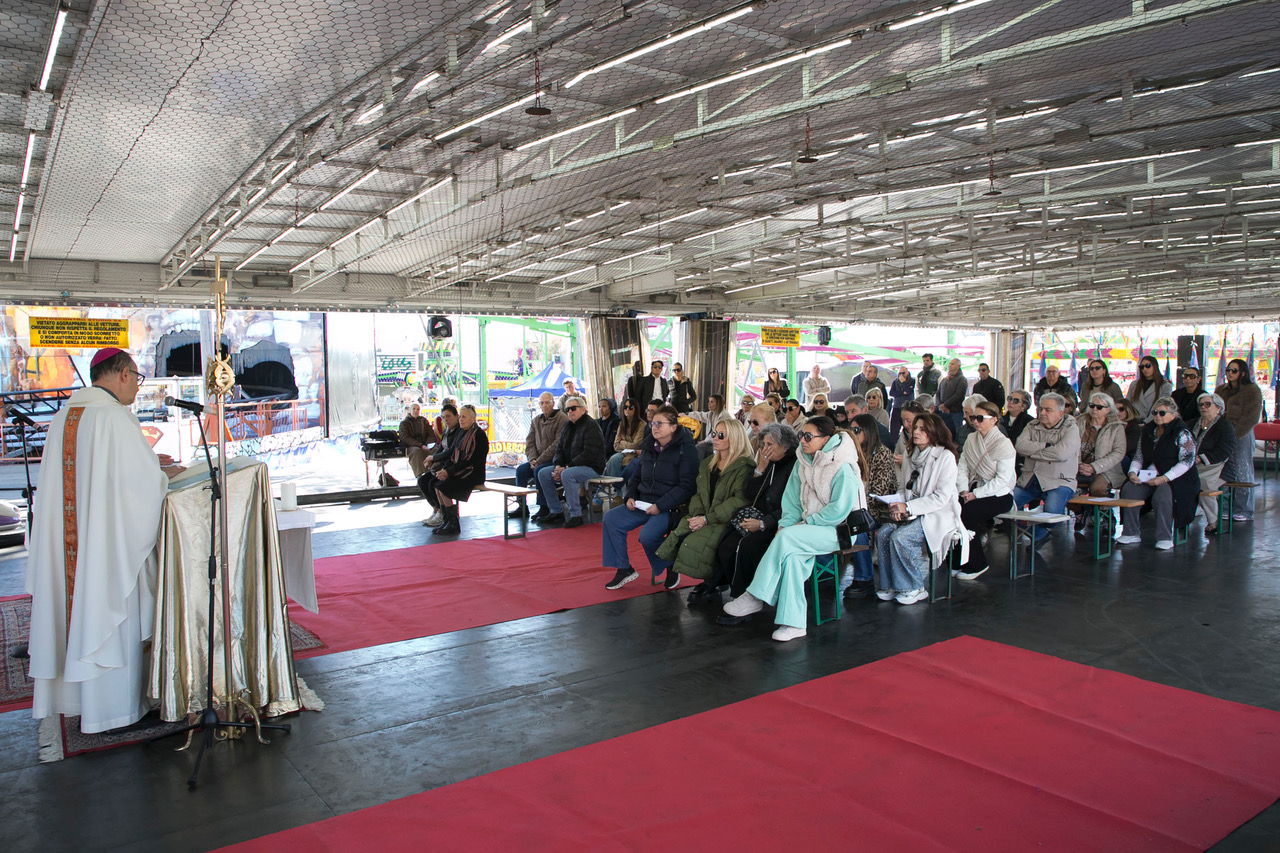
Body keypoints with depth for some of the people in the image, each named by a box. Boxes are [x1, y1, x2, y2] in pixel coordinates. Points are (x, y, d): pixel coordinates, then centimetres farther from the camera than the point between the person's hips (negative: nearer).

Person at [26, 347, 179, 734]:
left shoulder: (64, 415, 8)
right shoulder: (115, 417, -17)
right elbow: (143, 480, -16)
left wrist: (148, 462, 19)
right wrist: (168, 472, 4)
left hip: (66, 538, 8)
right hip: (109, 538, -8)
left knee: (77, 607, 18)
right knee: (110, 614, 2)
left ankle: (70, 694, 32)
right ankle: (112, 706, 12)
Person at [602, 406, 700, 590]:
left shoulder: (686, 450, -10)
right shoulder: (649, 447, 12)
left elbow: (687, 486, -17)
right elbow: (637, 476, 23)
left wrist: (660, 506, -21)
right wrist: (631, 496, 3)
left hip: (669, 507, -7)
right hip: (643, 504, 7)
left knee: (647, 536, -29)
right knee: (611, 519, -9)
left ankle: (671, 567, 2)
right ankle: (624, 569, 1)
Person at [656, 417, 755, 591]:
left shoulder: (743, 467, -6)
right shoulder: (707, 464, 19)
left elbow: (739, 501, -15)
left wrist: (707, 519, -18)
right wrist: (696, 515, -5)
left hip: (725, 522, -6)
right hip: (702, 518, 6)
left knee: (694, 544, -29)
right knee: (675, 537, -23)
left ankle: (709, 583, -6)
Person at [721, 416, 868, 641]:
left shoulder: (842, 467, -14)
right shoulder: (803, 462, 8)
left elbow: (839, 509, -18)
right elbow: (792, 500, 11)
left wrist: (806, 523, -16)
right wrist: (786, 523, -5)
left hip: (838, 529, -6)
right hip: (809, 527, 6)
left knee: (787, 538, -29)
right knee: (792, 555, -27)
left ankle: (756, 597, -22)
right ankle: (793, 623, -30)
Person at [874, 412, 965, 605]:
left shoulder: (945, 457, -8)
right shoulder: (910, 457, 12)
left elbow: (941, 497, -14)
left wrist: (908, 507, -20)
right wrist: (897, 506, -8)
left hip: (938, 515, -6)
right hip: (913, 514, 6)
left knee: (899, 537, -28)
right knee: (883, 533, -21)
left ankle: (914, 588, -11)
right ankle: (890, 586, -9)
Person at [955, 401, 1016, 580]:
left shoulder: (1003, 443, -10)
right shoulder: (971, 439, 11)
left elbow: (1002, 479, -15)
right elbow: (962, 468, 6)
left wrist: (976, 494, -19)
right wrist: (964, 490, -11)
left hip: (999, 495, -5)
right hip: (975, 492, 6)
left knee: (966, 512, -29)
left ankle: (976, 565, -10)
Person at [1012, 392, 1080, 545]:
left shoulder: (1071, 429, -2)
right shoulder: (1032, 426, 13)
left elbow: (1061, 453, -20)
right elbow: (1020, 446, -5)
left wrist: (1032, 451, -9)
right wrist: (1046, 446, -13)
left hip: (1058, 482, -5)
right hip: (1029, 480, 5)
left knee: (1051, 511, -32)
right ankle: (1040, 533, 3)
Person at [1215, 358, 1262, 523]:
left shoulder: (1252, 390, -2)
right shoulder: (1221, 390, 16)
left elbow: (1251, 417, -9)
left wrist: (1235, 434, -15)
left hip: (1241, 435, -5)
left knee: (1242, 472, -3)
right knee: (1225, 473, 3)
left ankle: (1245, 511, 2)